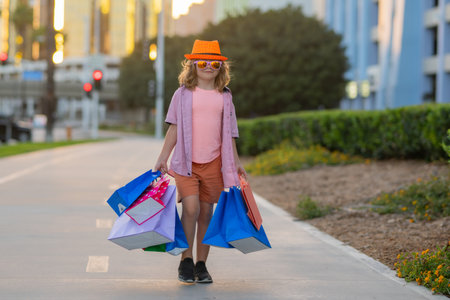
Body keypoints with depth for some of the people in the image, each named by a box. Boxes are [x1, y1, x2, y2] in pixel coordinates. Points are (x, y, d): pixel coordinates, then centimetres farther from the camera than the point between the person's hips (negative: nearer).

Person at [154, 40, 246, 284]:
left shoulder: (224, 97, 10)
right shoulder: (183, 95, 5)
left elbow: (229, 133, 15)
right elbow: (173, 129, 7)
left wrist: (236, 162, 13)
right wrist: (162, 159, 2)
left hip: (213, 163, 2)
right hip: (186, 162, -2)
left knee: (206, 212, 4)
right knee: (191, 208, -15)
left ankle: (201, 264, 13)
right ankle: (185, 260, -2)